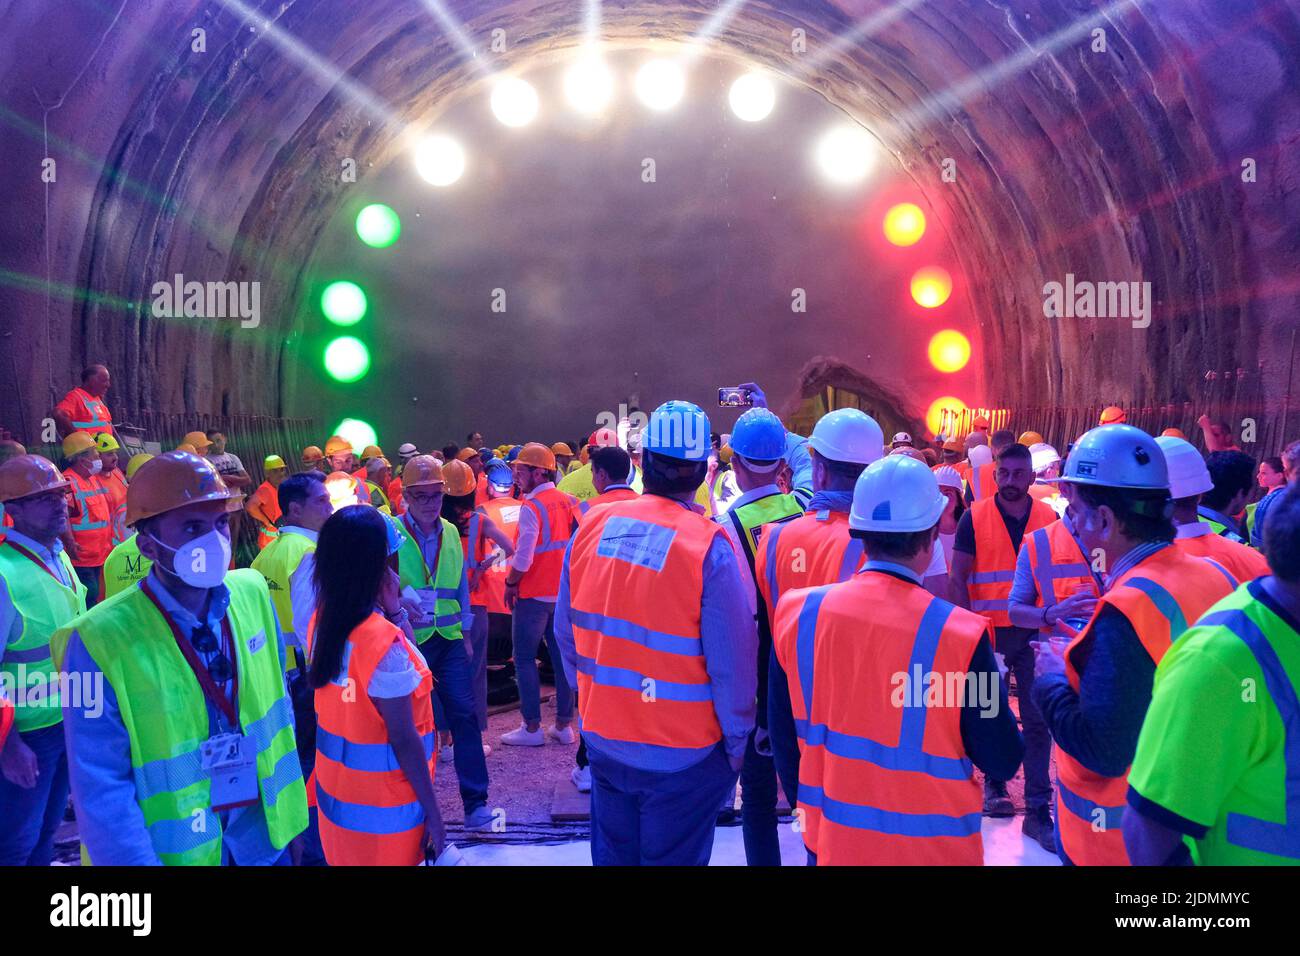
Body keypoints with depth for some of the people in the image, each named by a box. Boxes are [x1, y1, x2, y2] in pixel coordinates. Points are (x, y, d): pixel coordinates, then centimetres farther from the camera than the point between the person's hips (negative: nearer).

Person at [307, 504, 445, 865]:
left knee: (347, 856, 23)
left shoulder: (322, 621, -3)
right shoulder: (385, 641, -27)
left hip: (334, 787, 7)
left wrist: (394, 610, -4)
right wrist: (432, 812, -13)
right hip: (381, 806, -7)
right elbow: (403, 740, -22)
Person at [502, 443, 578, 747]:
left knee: (525, 659, 5)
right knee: (562, 657, 11)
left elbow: (523, 558, -19)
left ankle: (532, 727, 7)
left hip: (534, 595, -6)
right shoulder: (568, 502, 4)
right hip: (564, 592, 7)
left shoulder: (532, 507, -16)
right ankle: (564, 725, 16)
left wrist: (510, 584, -4)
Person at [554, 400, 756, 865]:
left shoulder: (593, 526, -7)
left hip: (604, 741, 4)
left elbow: (566, 632, 3)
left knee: (613, 855, 22)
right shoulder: (709, 545, -21)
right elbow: (732, 662, -19)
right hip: (682, 755, -4)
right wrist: (736, 743, -3)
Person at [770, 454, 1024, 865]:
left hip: (830, 843, 3)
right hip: (929, 849, -2)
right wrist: (992, 684, 5)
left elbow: (784, 737, 1)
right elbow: (1002, 762, -11)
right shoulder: (960, 634, -22)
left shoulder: (797, 614, -12)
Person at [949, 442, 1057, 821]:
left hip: (1034, 633, 1)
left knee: (1037, 719, 3)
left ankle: (1038, 807, 10)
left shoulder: (1049, 519, 1)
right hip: (988, 632, -1)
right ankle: (994, 783, 30)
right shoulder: (974, 518, -3)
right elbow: (958, 579, -2)